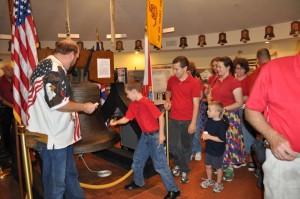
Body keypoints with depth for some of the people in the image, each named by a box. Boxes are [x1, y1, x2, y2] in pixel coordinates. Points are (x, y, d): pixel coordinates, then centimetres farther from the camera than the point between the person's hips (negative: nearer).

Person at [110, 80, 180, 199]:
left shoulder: (146, 103, -23)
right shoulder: (133, 104, 3)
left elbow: (161, 116, -21)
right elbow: (127, 118, 10)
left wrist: (161, 134, -18)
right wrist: (116, 122, -3)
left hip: (154, 136, -9)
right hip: (145, 135, 9)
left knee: (160, 164, -2)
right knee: (137, 159, 19)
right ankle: (138, 182, 41)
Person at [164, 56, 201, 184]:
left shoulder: (194, 83, -11)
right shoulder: (171, 80, 1)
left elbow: (196, 104, -10)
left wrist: (193, 123, -14)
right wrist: (167, 101, -1)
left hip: (188, 120, -3)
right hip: (173, 119, 3)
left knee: (186, 147, 10)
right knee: (173, 146, 4)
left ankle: (184, 171, 31)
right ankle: (178, 165, 34)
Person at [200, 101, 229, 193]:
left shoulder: (221, 124, -25)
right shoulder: (209, 121, -2)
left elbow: (222, 139, -28)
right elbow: (206, 130, 14)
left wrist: (209, 137, -26)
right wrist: (204, 134, -8)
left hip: (217, 151, -7)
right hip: (209, 148, 7)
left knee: (218, 167, 15)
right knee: (208, 166, 21)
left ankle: (219, 183, 36)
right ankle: (209, 180, 43)